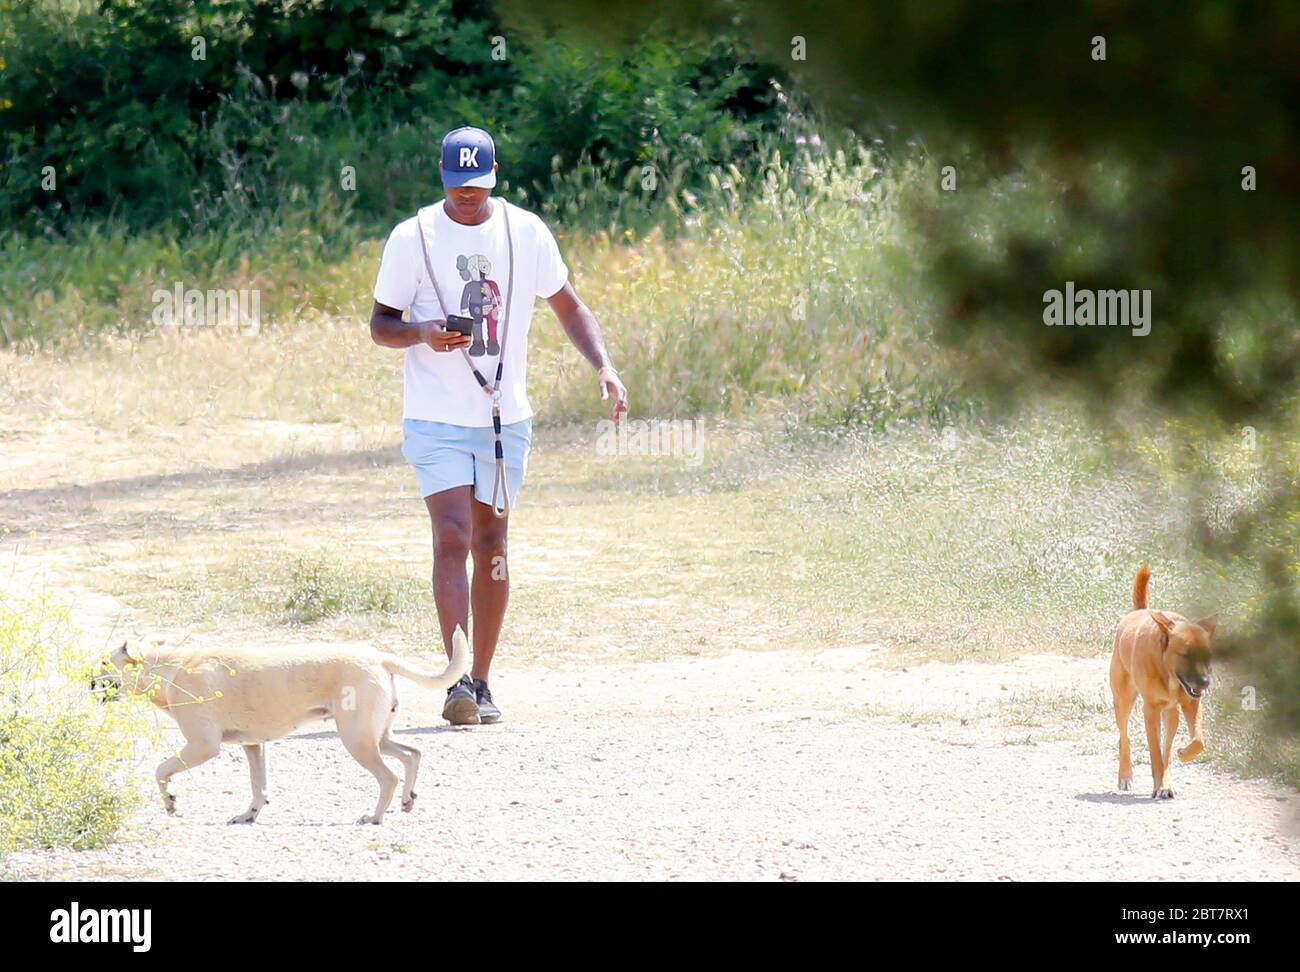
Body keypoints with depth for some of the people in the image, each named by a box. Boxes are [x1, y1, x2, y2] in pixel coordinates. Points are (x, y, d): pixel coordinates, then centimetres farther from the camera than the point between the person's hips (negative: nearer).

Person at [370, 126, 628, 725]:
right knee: (453, 539, -15)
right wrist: (422, 333, -19)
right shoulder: (412, 238, -3)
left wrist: (603, 366, -4)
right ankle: (457, 679, -19)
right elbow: (380, 325, 2)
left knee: (491, 546, 7)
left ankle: (481, 682, 15)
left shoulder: (525, 232, 3)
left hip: (505, 417, 3)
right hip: (436, 421, -3)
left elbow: (568, 307, 12)